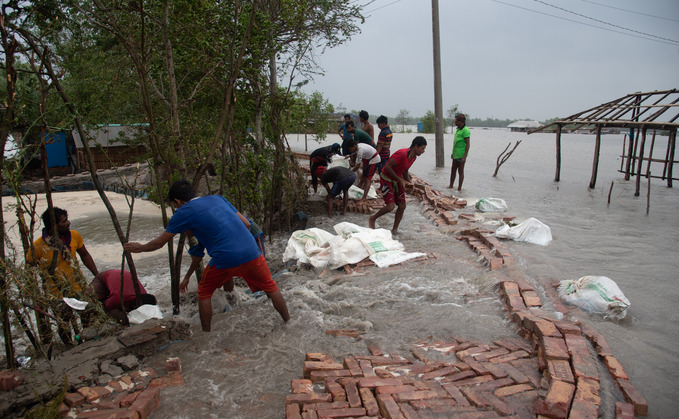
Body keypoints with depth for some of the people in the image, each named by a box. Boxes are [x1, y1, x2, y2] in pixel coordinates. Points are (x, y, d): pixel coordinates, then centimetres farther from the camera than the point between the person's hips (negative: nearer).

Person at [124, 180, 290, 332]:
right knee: (271, 288, 21)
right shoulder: (218, 198, 19)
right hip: (251, 252, 4)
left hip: (226, 259, -4)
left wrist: (138, 248, 36)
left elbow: (159, 243, 16)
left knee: (204, 293, 22)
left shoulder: (183, 212, 6)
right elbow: (246, 224, 19)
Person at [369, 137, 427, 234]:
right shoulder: (402, 154, -25)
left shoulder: (413, 157, 4)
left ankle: (394, 230, 12)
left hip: (397, 180, 9)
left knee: (402, 206, 0)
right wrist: (400, 180, -23)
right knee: (390, 207, -17)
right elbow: (387, 167, -27)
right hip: (387, 179, -8)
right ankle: (372, 219, 8)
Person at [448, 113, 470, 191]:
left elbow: (467, 144, -18)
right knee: (453, 170, 16)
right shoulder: (458, 129, 13)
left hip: (461, 155, -9)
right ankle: (451, 185, 27)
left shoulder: (465, 130, -15)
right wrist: (453, 153, 24)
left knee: (460, 171, -1)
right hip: (456, 155, 9)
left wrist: (464, 157, -22)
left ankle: (459, 188, 7)